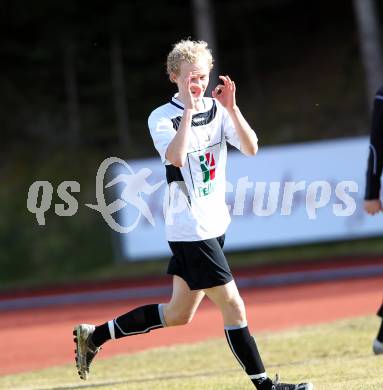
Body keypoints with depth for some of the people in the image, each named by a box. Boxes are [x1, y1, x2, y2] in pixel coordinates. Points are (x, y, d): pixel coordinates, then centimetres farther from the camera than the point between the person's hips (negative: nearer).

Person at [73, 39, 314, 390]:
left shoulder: (217, 109, 5)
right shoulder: (162, 118, -10)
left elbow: (251, 148, -7)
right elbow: (176, 158, -28)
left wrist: (231, 108, -18)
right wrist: (189, 110, -26)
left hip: (214, 225, 7)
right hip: (190, 229, -7)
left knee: (178, 314, 15)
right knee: (233, 307, -9)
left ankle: (95, 335, 27)